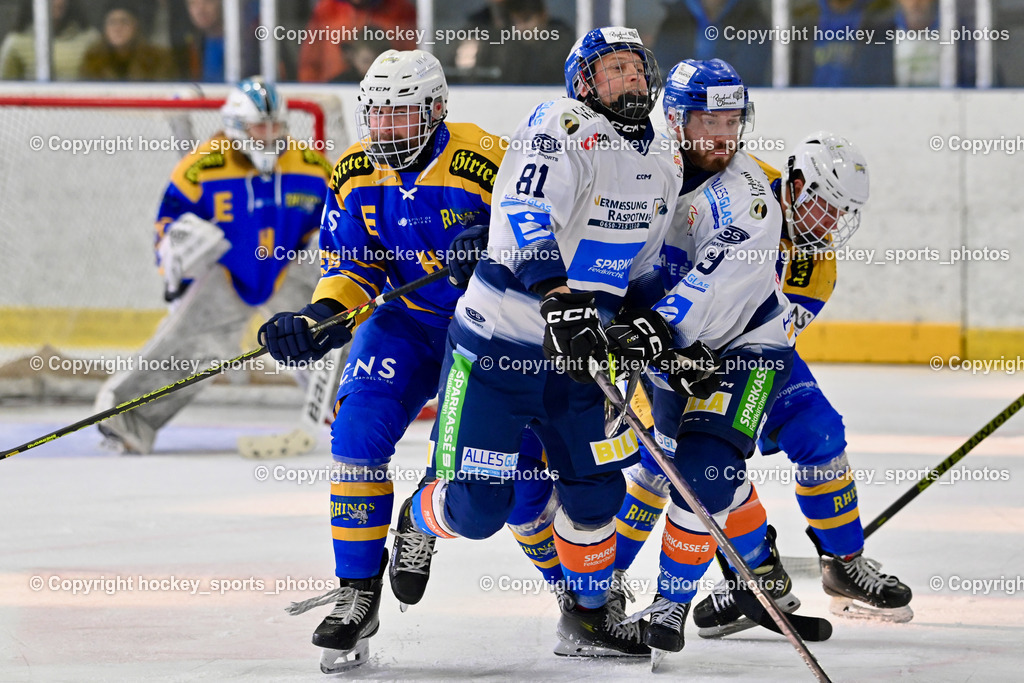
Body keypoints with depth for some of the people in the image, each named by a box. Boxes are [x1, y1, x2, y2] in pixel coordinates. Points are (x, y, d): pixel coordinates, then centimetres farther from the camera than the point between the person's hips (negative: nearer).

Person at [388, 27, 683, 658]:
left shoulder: (662, 172, 12)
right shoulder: (561, 129, -16)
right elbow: (526, 212, -31)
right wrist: (559, 297, -43)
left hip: (576, 350, 7)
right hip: (497, 344, -7)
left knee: (595, 490, 6)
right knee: (477, 507, -6)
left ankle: (589, 618, 26)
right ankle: (420, 522, 28)